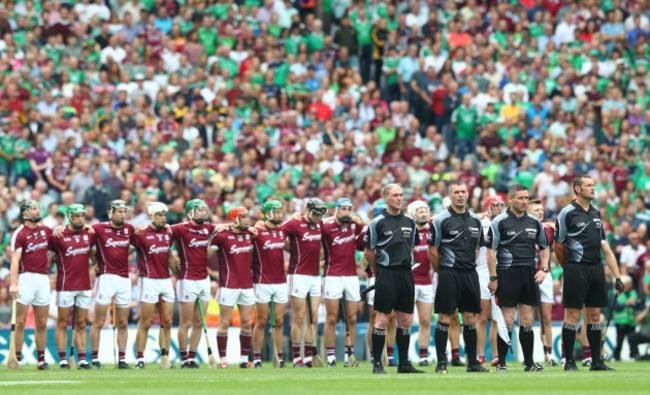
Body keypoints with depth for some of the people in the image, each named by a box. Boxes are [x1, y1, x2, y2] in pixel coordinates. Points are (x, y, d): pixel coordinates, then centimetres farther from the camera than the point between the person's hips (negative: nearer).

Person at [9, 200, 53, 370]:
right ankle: (16, 360, -5)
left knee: (42, 324, 7)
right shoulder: (20, 234, -5)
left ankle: (41, 361, 12)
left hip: (43, 278, 6)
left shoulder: (46, 231, 13)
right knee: (20, 322, -6)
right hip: (26, 278, -6)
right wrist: (13, 284, -20)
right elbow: (15, 261, -11)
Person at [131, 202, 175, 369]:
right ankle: (139, 358, 1)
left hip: (166, 280, 6)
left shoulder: (167, 234, 13)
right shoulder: (141, 234, -6)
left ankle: (165, 357, 8)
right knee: (146, 323, -5)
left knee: (168, 322, 3)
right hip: (149, 280, -6)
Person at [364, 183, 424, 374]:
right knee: (382, 319, -6)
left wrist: (405, 263, 15)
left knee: (406, 320, 7)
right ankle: (377, 364, -1)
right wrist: (381, 269, 7)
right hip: (386, 275, -5)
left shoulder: (410, 222, 11)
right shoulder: (378, 222, -4)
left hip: (406, 273, 5)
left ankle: (403, 363, 14)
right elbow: (368, 252, 1)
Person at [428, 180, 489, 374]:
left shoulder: (475, 220, 12)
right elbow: (432, 251, -2)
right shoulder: (441, 220, -5)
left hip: (470, 274, 5)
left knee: (470, 318, 7)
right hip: (448, 275, -5)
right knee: (445, 318, -5)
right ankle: (441, 363, 0)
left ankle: (472, 363, 13)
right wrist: (443, 272, 3)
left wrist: (468, 267, 14)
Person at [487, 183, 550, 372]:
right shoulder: (499, 222, -3)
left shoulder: (534, 222, 11)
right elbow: (491, 250, -4)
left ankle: (529, 362, 10)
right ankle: (501, 363, 1)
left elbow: (544, 248, 20)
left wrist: (544, 269, 5)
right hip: (507, 274, -4)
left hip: (529, 274, 4)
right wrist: (493, 278, -8)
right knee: (507, 321, -6)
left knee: (528, 320, 5)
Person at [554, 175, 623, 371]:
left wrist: (617, 276, 11)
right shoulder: (567, 213, -5)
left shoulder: (596, 213, 14)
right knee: (573, 315, -5)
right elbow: (558, 245, 0)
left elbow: (605, 247, 15)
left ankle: (596, 362, 12)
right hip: (576, 269, -6)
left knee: (594, 315, 8)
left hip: (596, 268, 6)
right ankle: (569, 362, 0)